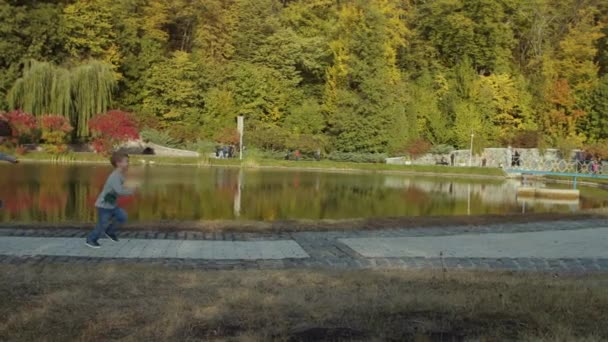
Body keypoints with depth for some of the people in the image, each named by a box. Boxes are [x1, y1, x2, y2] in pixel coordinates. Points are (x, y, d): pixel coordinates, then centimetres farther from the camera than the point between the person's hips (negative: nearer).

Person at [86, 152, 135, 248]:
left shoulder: (120, 175, 2)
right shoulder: (115, 176, -28)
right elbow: (119, 191, -37)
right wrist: (130, 192, -22)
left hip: (111, 205, 8)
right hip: (103, 206, -8)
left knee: (123, 217, 1)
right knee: (102, 225, 2)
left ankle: (109, 231, 21)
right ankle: (90, 240, 24)